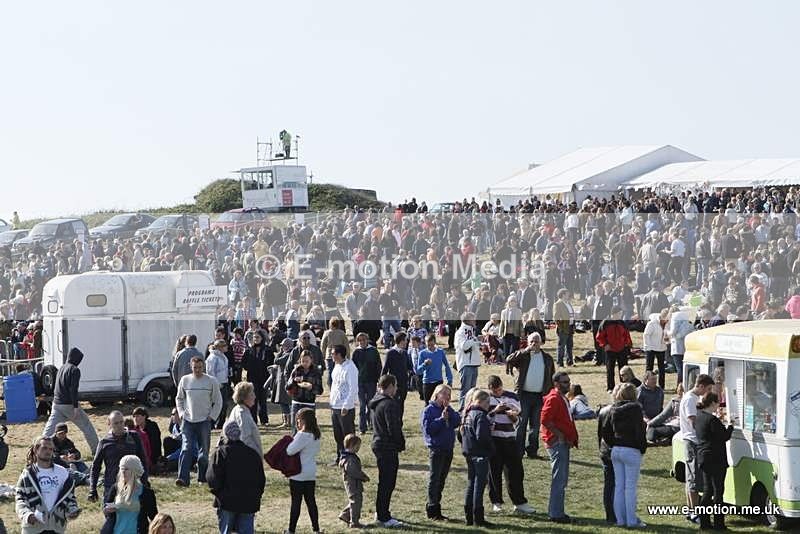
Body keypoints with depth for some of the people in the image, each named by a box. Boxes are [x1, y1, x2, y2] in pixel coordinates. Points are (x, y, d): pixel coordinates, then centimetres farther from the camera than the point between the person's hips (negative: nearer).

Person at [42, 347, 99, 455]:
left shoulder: (61, 368, 14)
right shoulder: (74, 370, -10)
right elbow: (73, 390, -18)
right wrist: (76, 407, -19)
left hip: (56, 404, 7)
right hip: (68, 405, -7)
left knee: (49, 429, 2)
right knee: (86, 426, 7)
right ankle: (96, 449, 12)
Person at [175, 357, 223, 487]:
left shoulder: (212, 381, -1)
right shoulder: (185, 380, 4)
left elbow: (218, 402, 6)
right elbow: (179, 398, 16)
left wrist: (212, 416, -2)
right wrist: (181, 413, 4)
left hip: (204, 421, 0)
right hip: (188, 421, 1)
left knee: (203, 451, 5)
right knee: (186, 449, -11)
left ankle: (202, 477, 19)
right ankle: (183, 478, -18)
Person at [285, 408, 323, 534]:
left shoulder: (302, 435, -20)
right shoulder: (316, 435, 4)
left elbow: (290, 451, -23)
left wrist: (290, 442, -3)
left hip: (298, 474, -7)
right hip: (311, 474, 7)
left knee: (296, 502, 1)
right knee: (311, 501, 13)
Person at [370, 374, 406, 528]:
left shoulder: (374, 402, 11)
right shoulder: (389, 404, -19)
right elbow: (394, 428, -23)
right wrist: (401, 444, -7)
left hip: (377, 444, 10)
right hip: (388, 448, -10)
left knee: (384, 481, 20)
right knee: (387, 482, -5)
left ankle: (380, 512, 29)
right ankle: (384, 518, -2)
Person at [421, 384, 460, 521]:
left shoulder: (449, 410, 12)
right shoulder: (429, 410, -7)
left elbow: (457, 422, -3)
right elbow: (428, 428, -16)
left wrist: (449, 409, -10)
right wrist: (441, 419, -19)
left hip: (448, 449, 7)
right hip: (436, 449, -7)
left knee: (441, 480, 11)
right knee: (434, 480, -3)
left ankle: (435, 507, 18)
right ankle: (432, 510, 1)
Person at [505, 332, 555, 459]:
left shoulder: (547, 358, 11)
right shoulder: (523, 356, 1)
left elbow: (552, 377, 15)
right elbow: (509, 360, -17)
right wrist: (525, 351, -21)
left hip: (540, 396, 3)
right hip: (524, 395, -3)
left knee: (535, 425, 8)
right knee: (521, 423, -3)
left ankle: (532, 450, 15)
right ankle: (518, 451, 0)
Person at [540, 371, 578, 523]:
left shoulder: (563, 398, 18)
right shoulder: (553, 398, -14)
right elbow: (545, 420, -23)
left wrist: (571, 437, 14)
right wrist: (559, 435, -19)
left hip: (563, 443, 10)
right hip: (557, 442, -10)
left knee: (562, 478, 14)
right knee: (559, 479, -9)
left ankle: (556, 511, 20)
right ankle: (556, 514, -7)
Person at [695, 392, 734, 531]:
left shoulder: (698, 417, 9)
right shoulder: (712, 419, -20)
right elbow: (724, 437, -17)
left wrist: (723, 424, 14)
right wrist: (730, 425, -3)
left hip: (703, 459, 9)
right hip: (715, 459, -9)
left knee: (707, 490, 14)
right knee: (718, 491, -1)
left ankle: (704, 521, 16)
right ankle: (718, 523, 1)